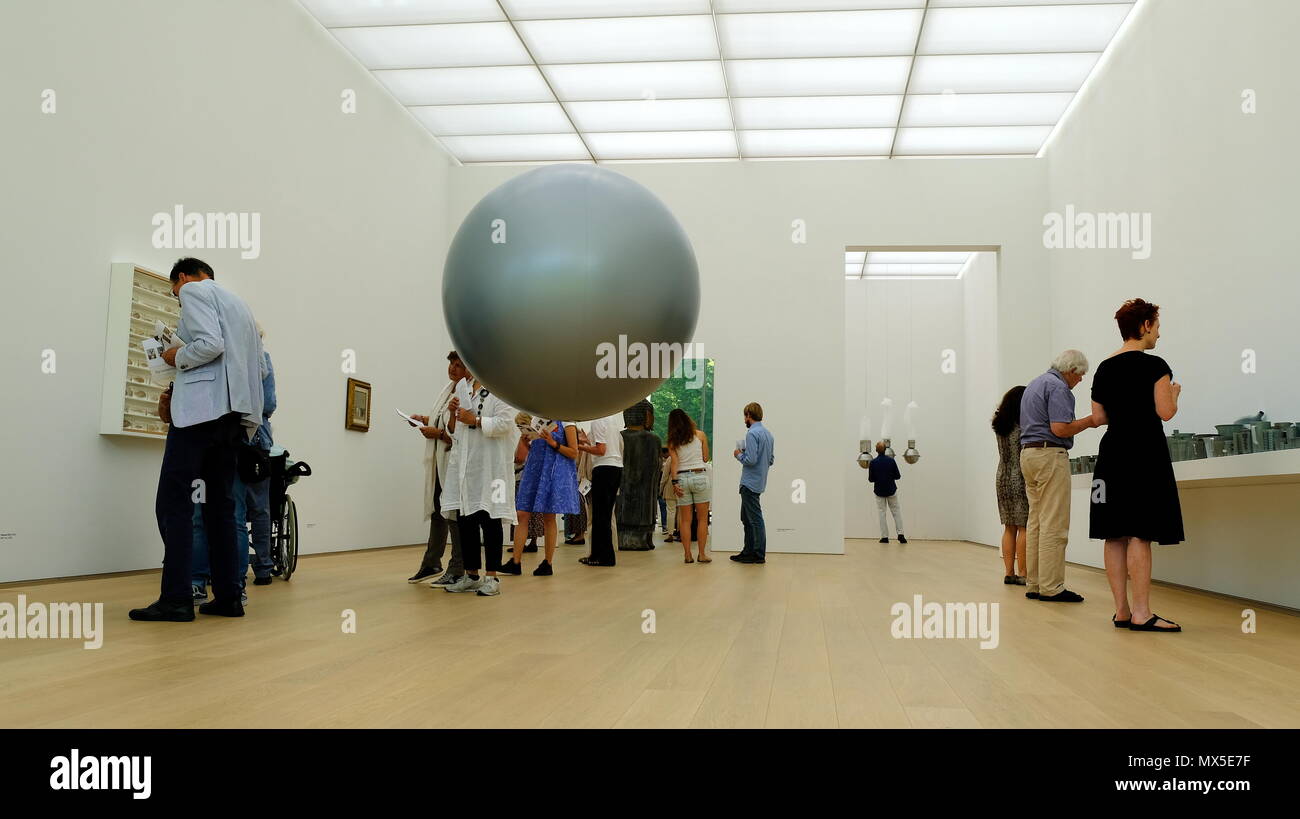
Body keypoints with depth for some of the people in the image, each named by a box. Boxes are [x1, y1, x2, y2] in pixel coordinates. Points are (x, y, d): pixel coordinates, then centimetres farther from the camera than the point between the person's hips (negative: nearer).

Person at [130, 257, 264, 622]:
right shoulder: (238, 303, 26)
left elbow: (210, 344, -17)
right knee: (220, 505, 8)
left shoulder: (194, 291, 1)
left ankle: (176, 598, -12)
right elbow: (260, 368, 20)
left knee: (174, 503, -7)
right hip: (233, 412, 8)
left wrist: (177, 357, 0)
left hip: (202, 407, -8)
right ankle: (227, 596, 6)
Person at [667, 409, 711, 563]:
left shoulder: (672, 440, 4)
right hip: (700, 476, -1)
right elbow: (706, 458, 7)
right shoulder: (700, 434, 4)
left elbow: (674, 462, -3)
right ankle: (702, 554, 4)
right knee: (702, 519, 5)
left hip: (682, 478, 1)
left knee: (685, 520, 6)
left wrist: (675, 482, -6)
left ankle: (688, 555, 4)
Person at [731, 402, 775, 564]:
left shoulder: (752, 434, -17)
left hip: (750, 483, -9)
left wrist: (739, 455, -5)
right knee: (747, 518, 17)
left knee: (755, 519, -4)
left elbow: (750, 460, -24)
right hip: (759, 482, 9)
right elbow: (771, 460, 16)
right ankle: (748, 551, 23)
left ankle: (759, 555, 1)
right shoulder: (768, 434, 12)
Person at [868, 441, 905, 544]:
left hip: (879, 491, -1)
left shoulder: (873, 462, -11)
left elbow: (871, 479, -7)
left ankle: (884, 537, 3)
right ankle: (900, 534, -2)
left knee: (882, 514, 6)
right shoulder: (891, 460, -9)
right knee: (896, 512, 9)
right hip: (891, 490, 1)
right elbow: (898, 476, -4)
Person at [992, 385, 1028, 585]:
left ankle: (1009, 573, 11)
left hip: (1002, 479, 7)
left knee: (1009, 528, 10)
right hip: (1021, 479, -7)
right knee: (1024, 528, -2)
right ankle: (1023, 574, -2)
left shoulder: (1000, 426, 7)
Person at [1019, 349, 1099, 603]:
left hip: (1027, 452, 10)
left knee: (1035, 522, 9)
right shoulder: (1058, 387, -10)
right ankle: (1051, 587, -9)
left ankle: (1033, 584, 9)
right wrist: (1088, 421, -5)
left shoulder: (1034, 385, 21)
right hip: (1050, 455, -10)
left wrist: (1080, 422, 26)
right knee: (1054, 525, -9)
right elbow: (1060, 429, -19)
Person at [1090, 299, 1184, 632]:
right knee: (1139, 535, -7)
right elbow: (1165, 412, -13)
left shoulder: (1104, 368, 11)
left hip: (1111, 454, 7)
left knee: (1115, 536, 6)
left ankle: (1121, 610, 10)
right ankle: (1141, 613, -7)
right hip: (1144, 454, -7)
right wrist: (1174, 393, 6)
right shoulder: (1154, 366, -8)